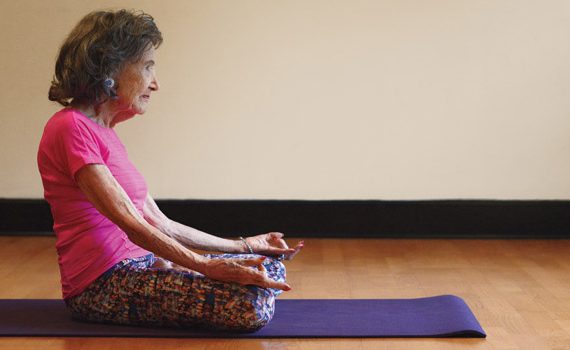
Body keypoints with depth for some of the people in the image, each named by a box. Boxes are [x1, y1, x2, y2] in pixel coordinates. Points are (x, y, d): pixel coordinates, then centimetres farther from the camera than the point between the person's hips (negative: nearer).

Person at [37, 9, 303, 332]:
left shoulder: (104, 134, 17)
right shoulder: (70, 127, -12)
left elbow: (159, 224, 15)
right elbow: (131, 223, -20)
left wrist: (243, 246, 16)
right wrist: (207, 266, -25)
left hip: (134, 264, 9)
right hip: (102, 284, -9)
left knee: (272, 267, 5)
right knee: (251, 303, -24)